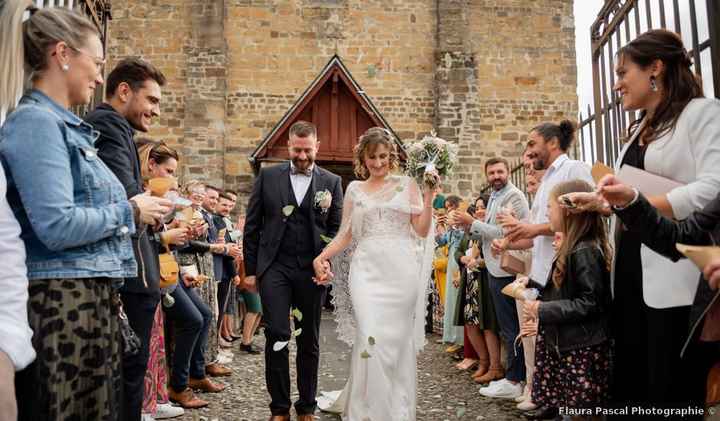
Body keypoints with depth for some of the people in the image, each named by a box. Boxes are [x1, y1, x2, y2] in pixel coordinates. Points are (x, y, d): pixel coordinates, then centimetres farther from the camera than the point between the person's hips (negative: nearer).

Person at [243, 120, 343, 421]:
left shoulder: (332, 182, 6)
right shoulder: (268, 177, 5)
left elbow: (337, 228, 6)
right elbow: (252, 226, 6)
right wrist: (250, 269, 3)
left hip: (312, 270, 1)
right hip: (275, 267, 0)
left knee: (309, 340, 9)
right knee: (277, 336, -5)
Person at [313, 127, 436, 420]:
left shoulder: (407, 184, 9)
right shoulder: (354, 190, 14)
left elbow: (422, 231, 4)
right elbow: (346, 234, 12)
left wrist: (429, 197, -5)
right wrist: (321, 256, -1)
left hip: (401, 271, 0)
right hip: (367, 270, 1)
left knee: (398, 339, 3)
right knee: (370, 339, -10)